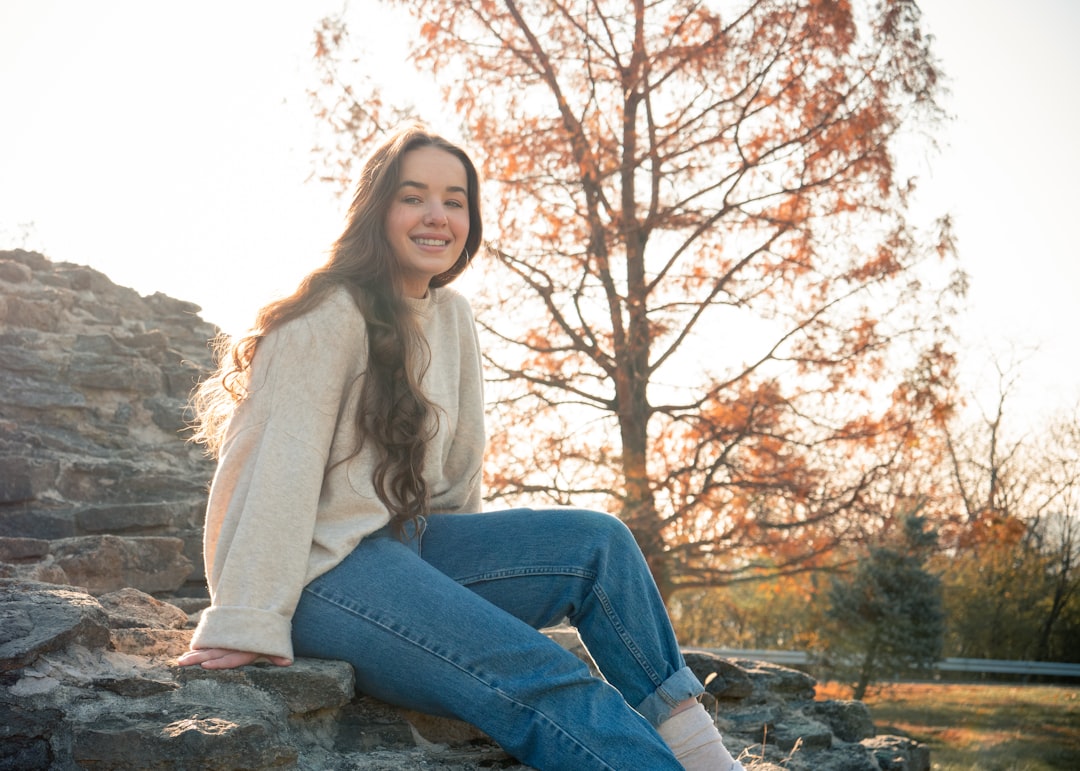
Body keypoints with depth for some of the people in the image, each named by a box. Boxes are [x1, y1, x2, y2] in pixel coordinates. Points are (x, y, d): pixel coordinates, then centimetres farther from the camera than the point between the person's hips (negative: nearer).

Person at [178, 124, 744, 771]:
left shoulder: (452, 315, 11)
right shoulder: (330, 315, -13)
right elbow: (282, 468, -19)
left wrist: (477, 560, 16)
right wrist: (249, 624, -23)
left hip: (409, 541, 8)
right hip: (323, 568, -8)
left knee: (600, 542, -9)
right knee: (544, 680, -24)